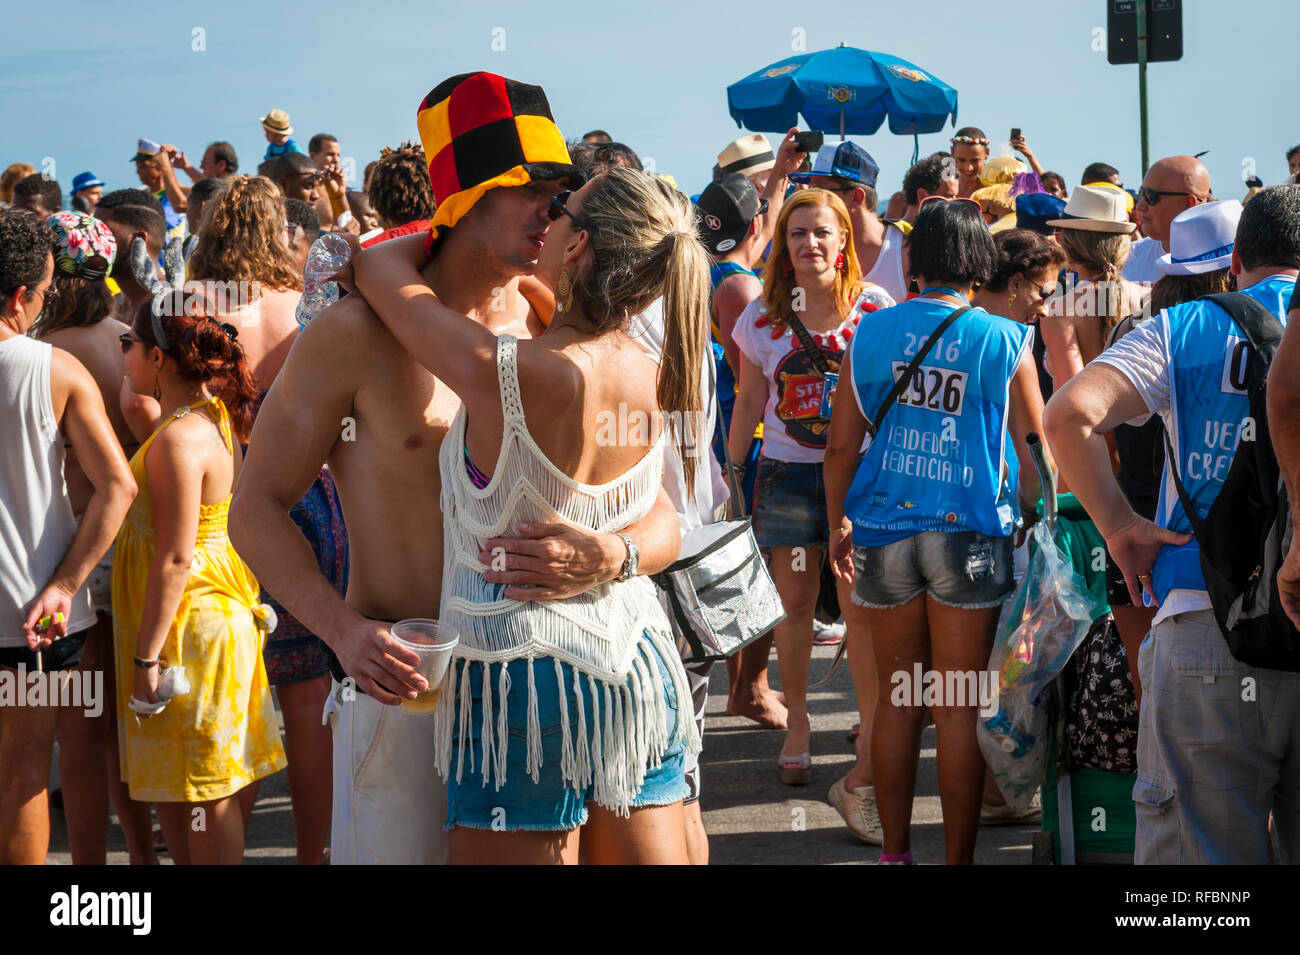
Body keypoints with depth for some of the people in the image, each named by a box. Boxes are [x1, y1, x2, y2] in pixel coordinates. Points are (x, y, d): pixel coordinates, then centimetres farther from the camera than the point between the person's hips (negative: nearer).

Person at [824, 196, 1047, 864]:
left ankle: (894, 852, 19)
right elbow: (1033, 452, -1)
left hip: (883, 531, 2)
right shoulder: (1004, 340, -5)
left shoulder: (870, 333, 1)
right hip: (969, 534, -2)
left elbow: (840, 445, 5)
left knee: (896, 700, 12)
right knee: (960, 708, 3)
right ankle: (958, 858, 8)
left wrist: (838, 523, 17)